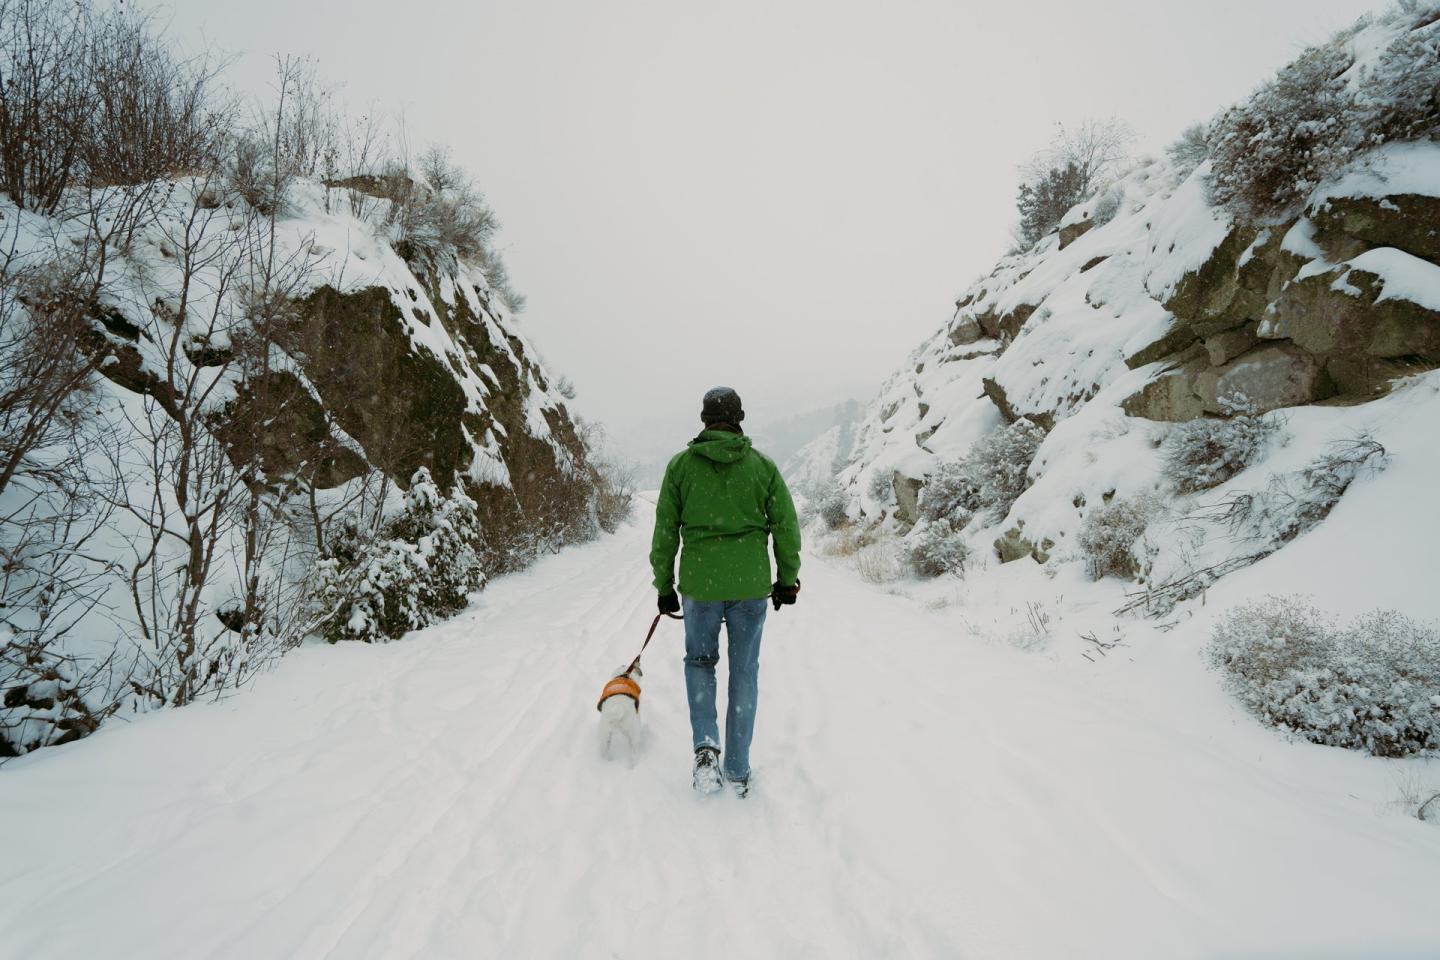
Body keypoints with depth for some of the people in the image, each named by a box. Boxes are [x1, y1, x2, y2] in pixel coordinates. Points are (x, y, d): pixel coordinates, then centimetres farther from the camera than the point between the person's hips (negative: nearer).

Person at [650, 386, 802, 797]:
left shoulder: (680, 465, -1)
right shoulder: (763, 466, 0)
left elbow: (664, 532, 1)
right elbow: (786, 527, 1)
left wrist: (664, 586, 11)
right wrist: (788, 578, 14)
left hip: (699, 583, 0)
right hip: (751, 584, 0)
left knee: (699, 660, 22)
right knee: (744, 672, 13)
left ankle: (705, 744, 4)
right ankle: (738, 772, 20)